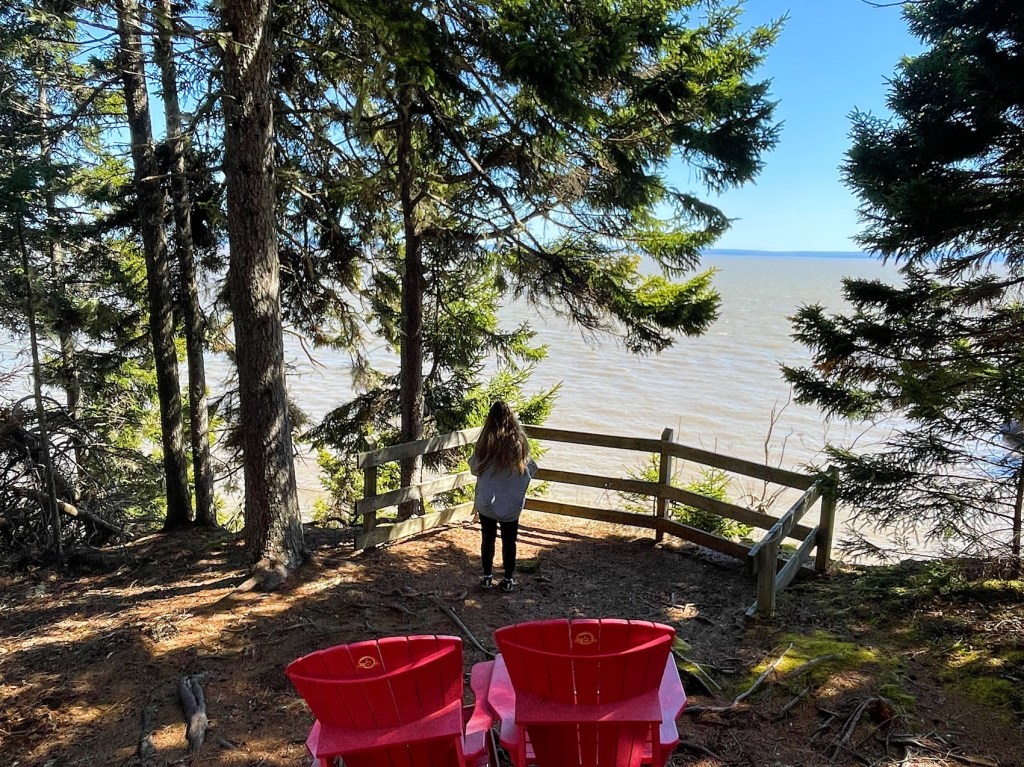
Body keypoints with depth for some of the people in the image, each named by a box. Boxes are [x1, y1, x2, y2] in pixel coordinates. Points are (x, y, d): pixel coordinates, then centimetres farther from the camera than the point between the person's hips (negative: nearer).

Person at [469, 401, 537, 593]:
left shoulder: (485, 443, -13)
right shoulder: (518, 443, -13)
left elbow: (474, 467, -1)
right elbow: (531, 469, -3)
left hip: (486, 502, 0)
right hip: (511, 504, 0)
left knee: (488, 539, 15)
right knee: (509, 541, 13)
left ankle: (487, 577, 24)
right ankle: (508, 580, 20)